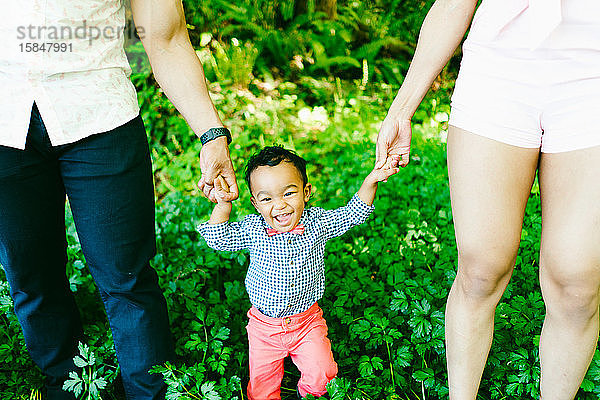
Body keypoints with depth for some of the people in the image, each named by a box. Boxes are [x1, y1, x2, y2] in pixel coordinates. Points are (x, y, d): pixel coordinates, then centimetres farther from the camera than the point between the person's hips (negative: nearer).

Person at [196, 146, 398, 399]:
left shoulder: (317, 222, -10)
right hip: (264, 326, 0)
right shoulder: (252, 229, -12)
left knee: (321, 375, -5)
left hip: (307, 322, 0)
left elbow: (351, 215, -4)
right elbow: (218, 239, -7)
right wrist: (223, 204, -20)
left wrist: (371, 181, -17)